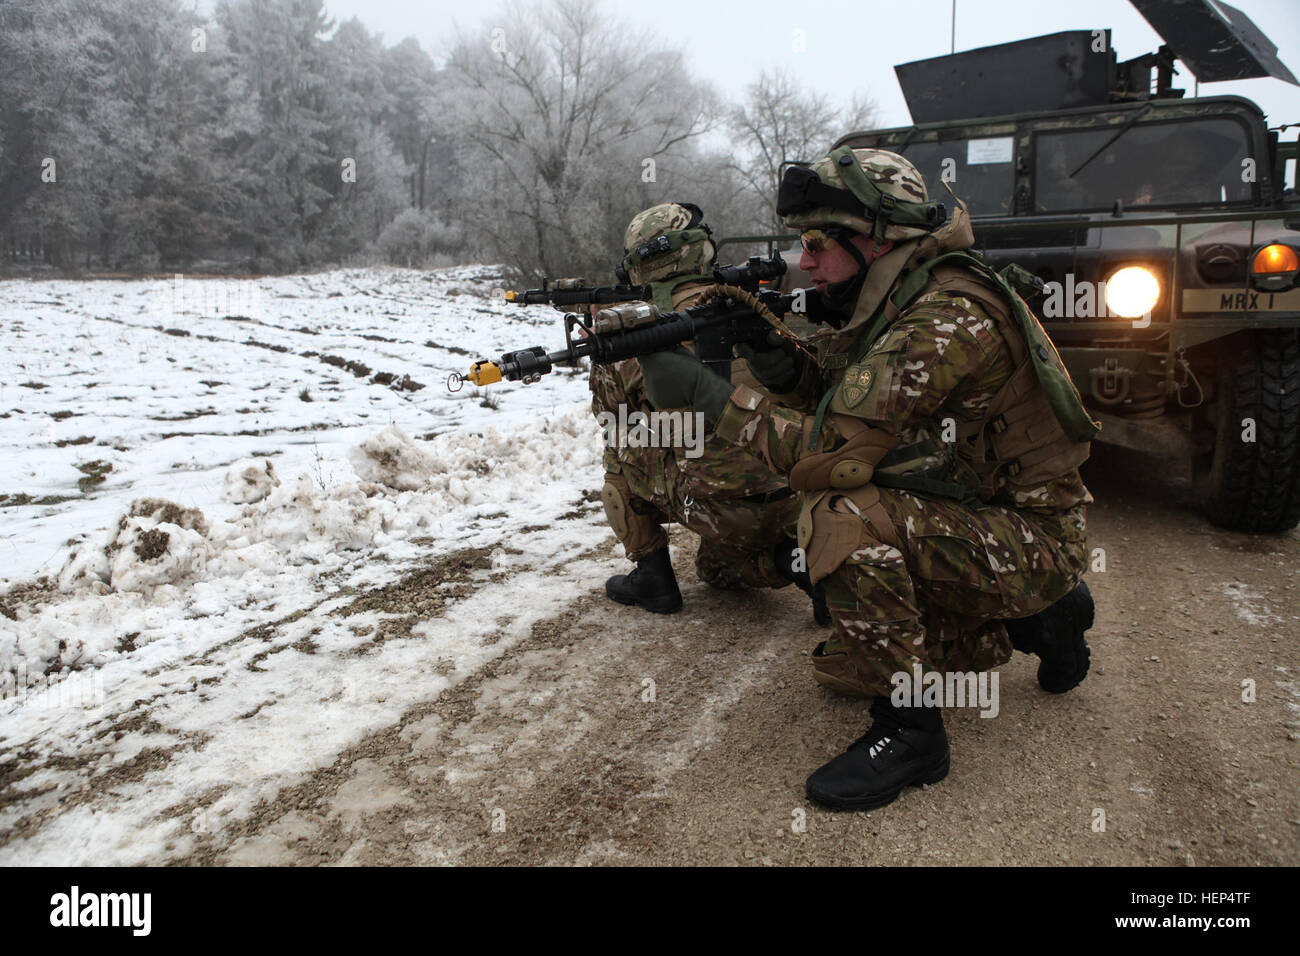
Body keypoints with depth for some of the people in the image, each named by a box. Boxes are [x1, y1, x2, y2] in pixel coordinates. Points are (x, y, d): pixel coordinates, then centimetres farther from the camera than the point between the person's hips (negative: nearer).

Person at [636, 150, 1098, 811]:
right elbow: (823, 414, 5)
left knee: (843, 515, -32)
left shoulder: (951, 315, -26)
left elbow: (837, 449, -32)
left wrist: (704, 393, -26)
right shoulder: (894, 306, 4)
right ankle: (1034, 621, 22)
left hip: (1031, 541, -9)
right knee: (840, 665, 17)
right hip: (968, 527, 9)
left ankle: (908, 728, -17)